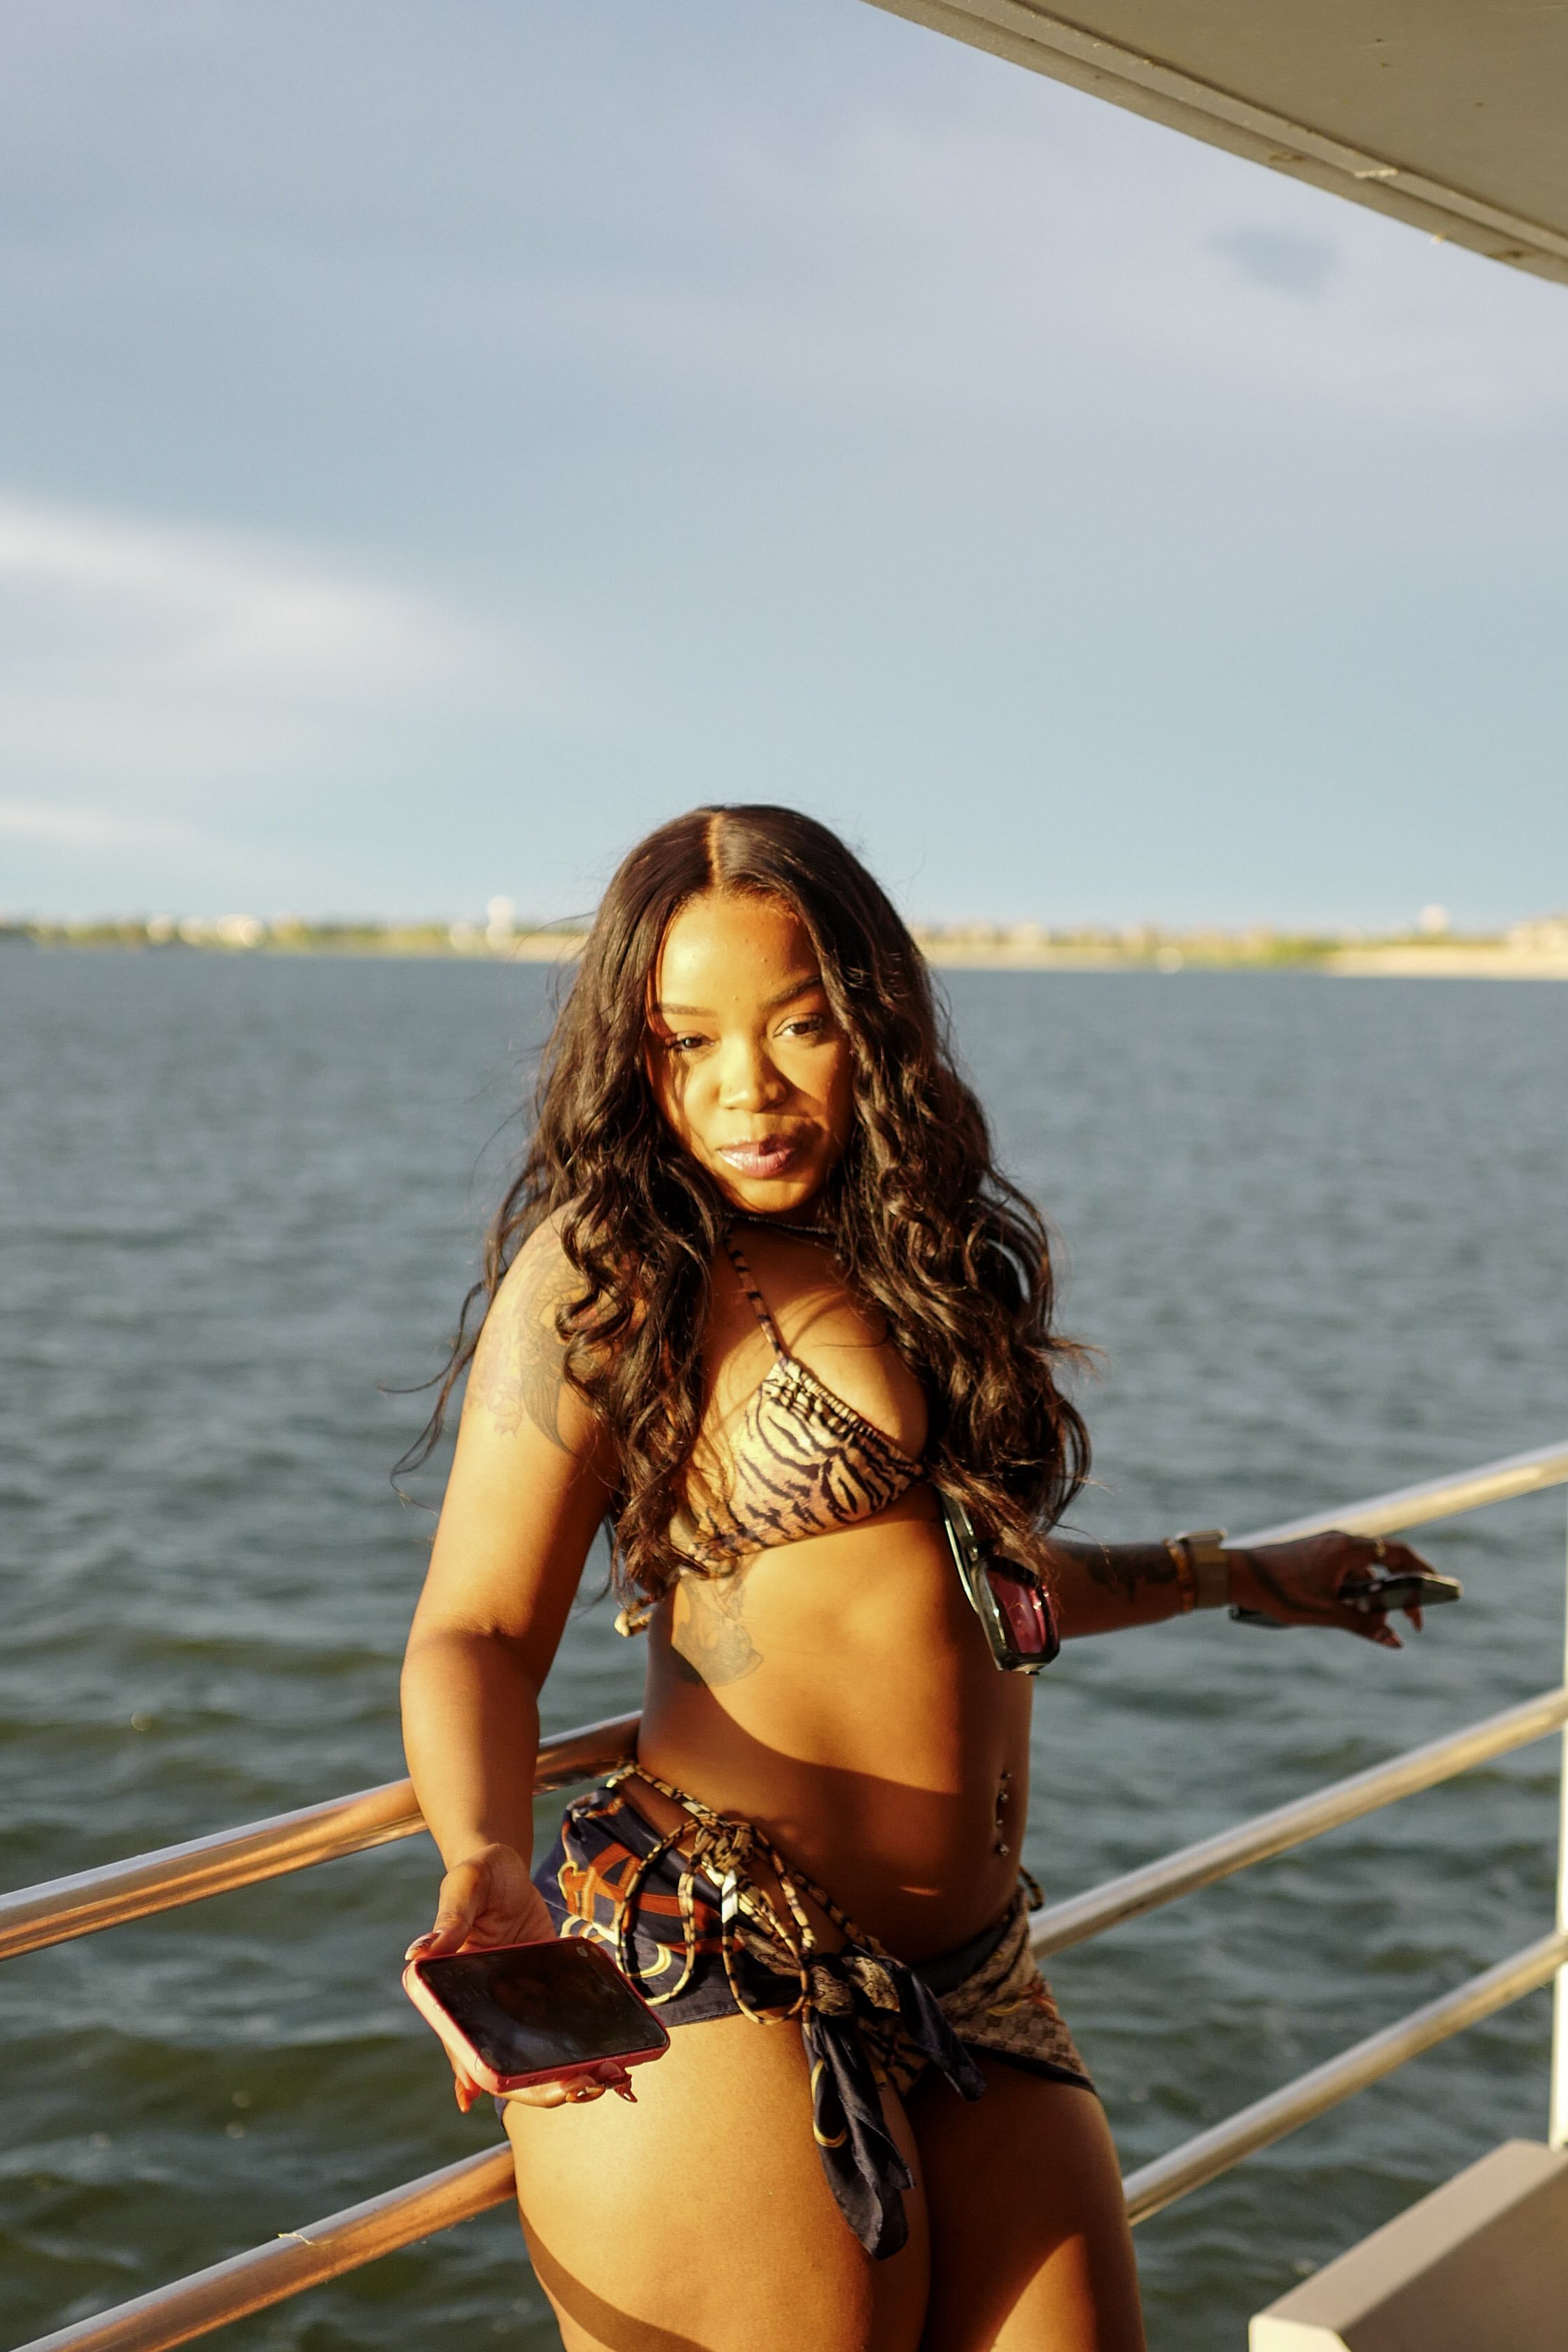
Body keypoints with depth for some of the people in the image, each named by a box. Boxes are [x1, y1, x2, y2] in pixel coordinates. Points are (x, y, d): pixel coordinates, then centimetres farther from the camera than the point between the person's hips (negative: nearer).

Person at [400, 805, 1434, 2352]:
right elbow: (474, 1633, -8)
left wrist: (1235, 1577, 39)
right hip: (725, 1998, -6)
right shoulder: (604, 1275, -4)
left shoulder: (947, 1254, 15)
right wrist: (487, 1864, -28)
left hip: (978, 1994, 6)